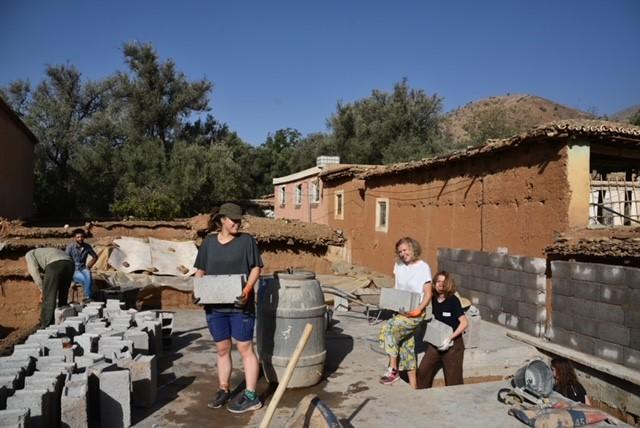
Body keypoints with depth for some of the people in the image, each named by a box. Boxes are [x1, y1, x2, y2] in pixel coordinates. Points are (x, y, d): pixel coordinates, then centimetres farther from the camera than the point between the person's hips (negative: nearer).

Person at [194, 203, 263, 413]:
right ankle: (223, 390, 28)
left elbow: (256, 268, -4)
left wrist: (247, 290, -19)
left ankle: (251, 396, 8)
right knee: (222, 349, 14)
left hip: (240, 305, -4)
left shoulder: (246, 240, -3)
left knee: (245, 349, 1)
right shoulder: (209, 241, 7)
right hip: (215, 305, 4)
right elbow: (200, 270, 13)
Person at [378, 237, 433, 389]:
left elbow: (428, 294, -11)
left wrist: (419, 309, -26)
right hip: (400, 312, 6)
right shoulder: (399, 265, 8)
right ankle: (413, 386, 20)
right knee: (407, 348, 9)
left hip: (415, 314, -6)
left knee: (389, 328, -23)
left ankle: (393, 370, -10)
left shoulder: (423, 267, -10)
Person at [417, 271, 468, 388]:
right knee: (422, 371, 3)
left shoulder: (453, 300, -15)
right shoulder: (434, 300, 3)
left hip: (453, 344, -6)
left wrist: (450, 338, -24)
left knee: (453, 379, 2)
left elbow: (464, 323, -20)